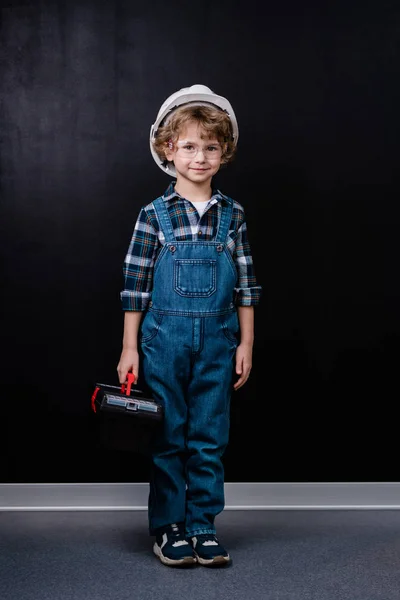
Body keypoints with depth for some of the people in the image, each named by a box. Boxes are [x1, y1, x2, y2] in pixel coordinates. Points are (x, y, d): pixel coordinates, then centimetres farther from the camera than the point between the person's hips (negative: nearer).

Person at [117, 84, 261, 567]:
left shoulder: (232, 216, 4)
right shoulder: (153, 216, -1)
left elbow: (245, 286, 7)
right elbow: (135, 285, 0)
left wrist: (246, 344, 4)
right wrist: (130, 347, -2)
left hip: (217, 343, 2)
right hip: (164, 338, -2)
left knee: (209, 439, 7)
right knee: (168, 437, 6)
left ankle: (203, 526, 19)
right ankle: (168, 527, 19)